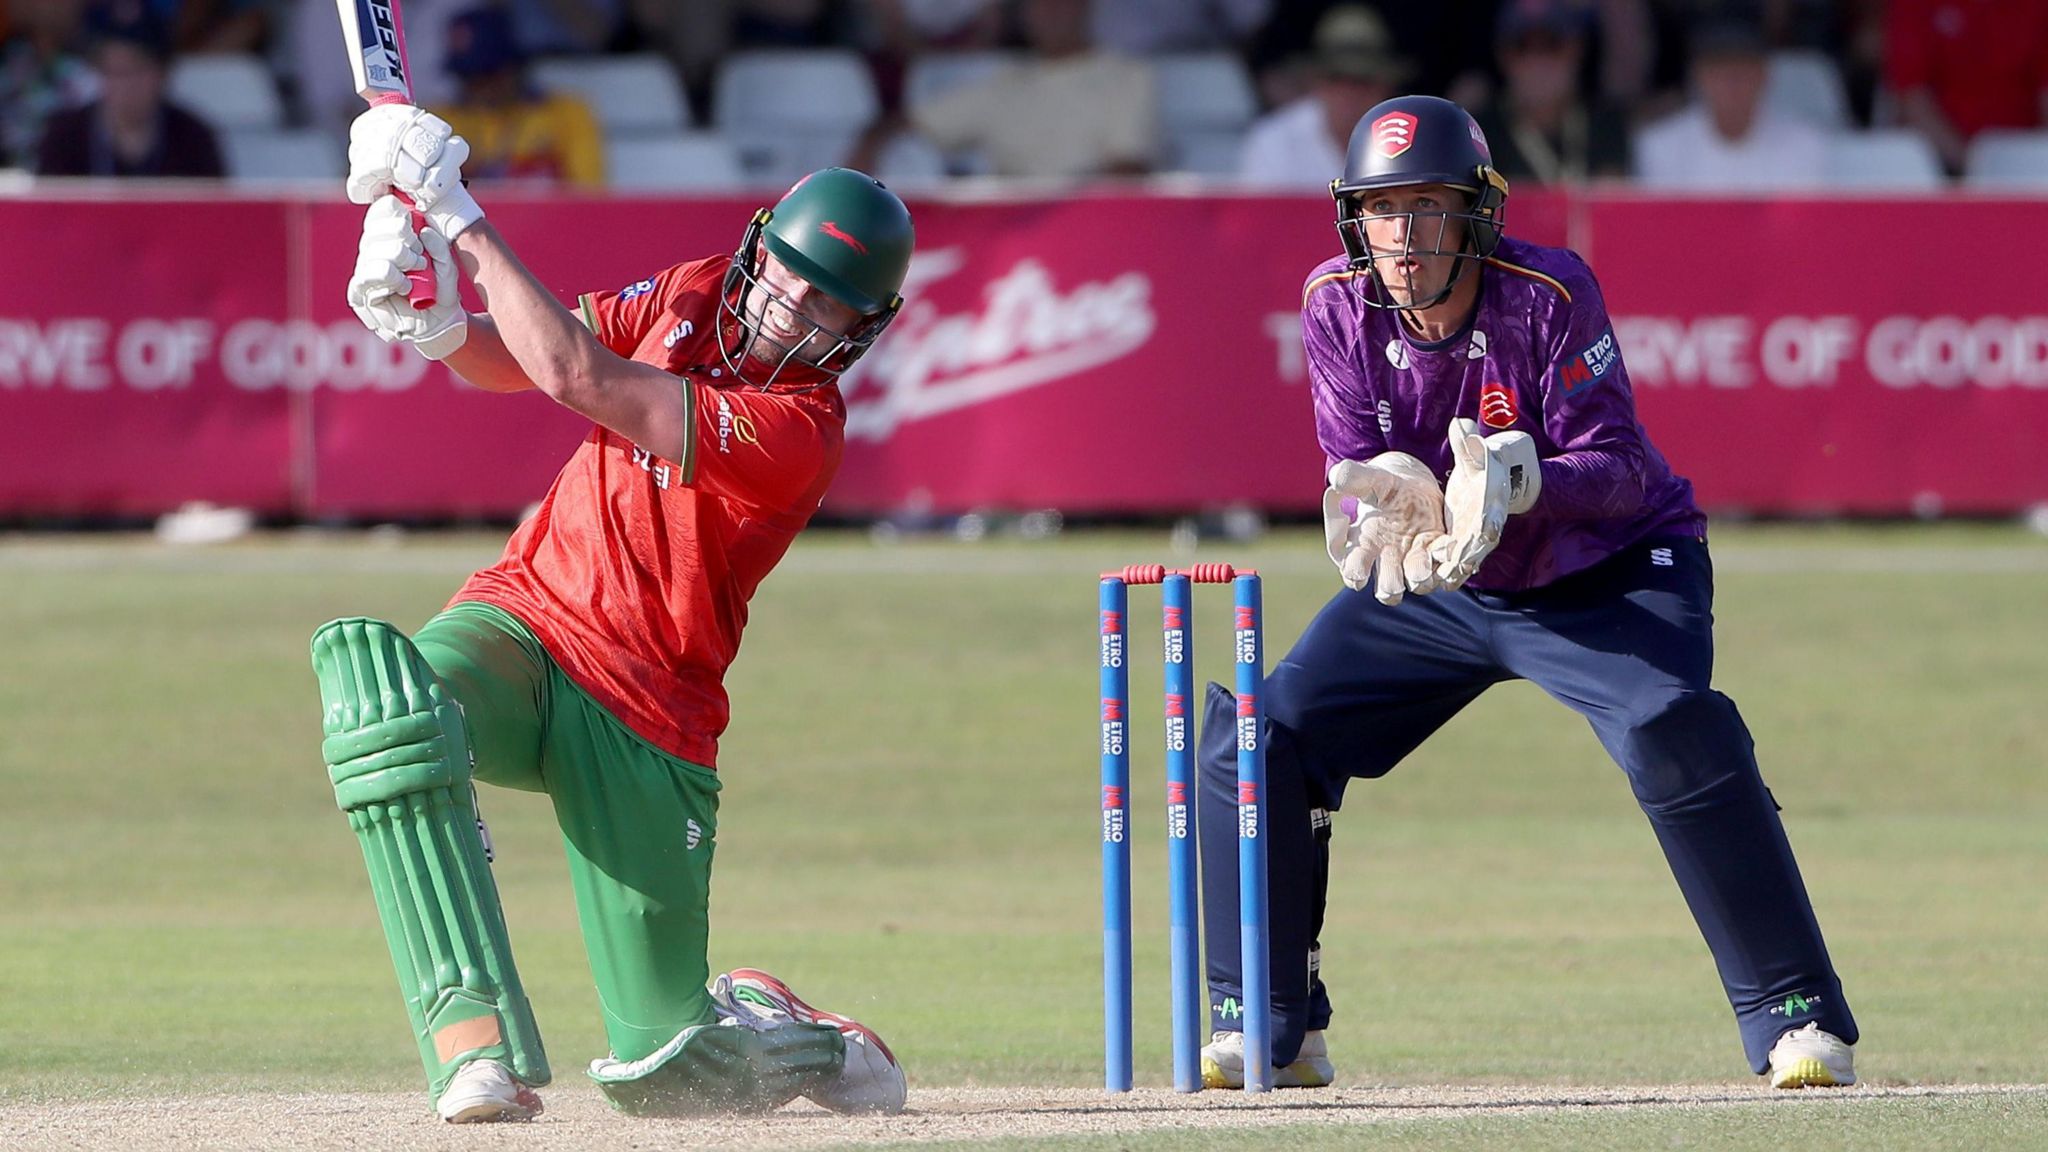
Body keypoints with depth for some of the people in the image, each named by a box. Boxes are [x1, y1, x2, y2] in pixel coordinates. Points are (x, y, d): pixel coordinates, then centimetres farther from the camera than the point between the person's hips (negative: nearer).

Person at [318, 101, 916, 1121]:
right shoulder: (691, 296, 3)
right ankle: (475, 1040, -39)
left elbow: (577, 378, -27)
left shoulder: (798, 432, -20)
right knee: (371, 665, -35)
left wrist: (458, 213, -25)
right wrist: (433, 322, -13)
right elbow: (507, 360, 11)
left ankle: (812, 1045, 36)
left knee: (664, 1068, -5)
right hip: (519, 619, 5)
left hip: (646, 717, -5)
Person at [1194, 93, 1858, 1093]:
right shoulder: (1337, 307, -12)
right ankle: (1269, 1031, 8)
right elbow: (1356, 474, -11)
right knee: (1258, 736, -7)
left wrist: (1516, 482, -47)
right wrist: (1389, 507, -36)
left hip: (1612, 576, -5)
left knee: (1673, 736, -32)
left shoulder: (1552, 294, -24)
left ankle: (1799, 1023, -23)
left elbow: (1615, 470, -26)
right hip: (1439, 589, 5)